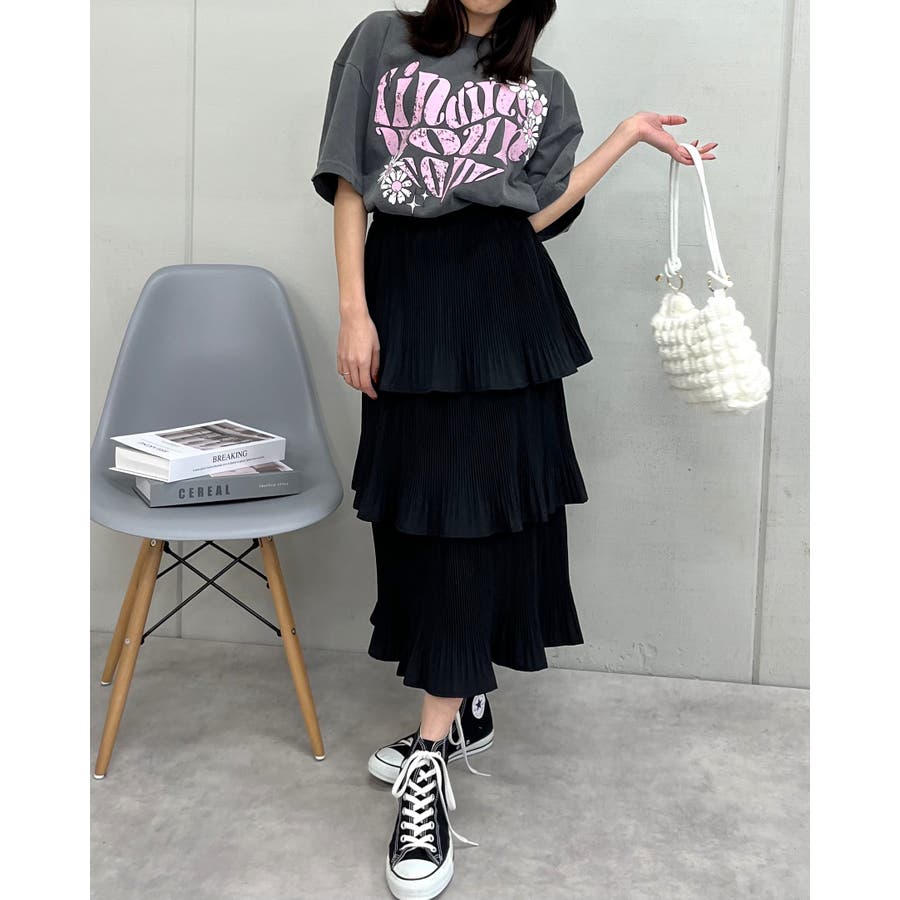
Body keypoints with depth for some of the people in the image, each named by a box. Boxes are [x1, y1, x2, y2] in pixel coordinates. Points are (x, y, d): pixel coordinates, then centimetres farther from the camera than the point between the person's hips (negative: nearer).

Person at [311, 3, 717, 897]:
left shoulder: (541, 87, 14)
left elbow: (535, 214, 5)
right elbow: (349, 186, 5)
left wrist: (631, 134, 7)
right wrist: (353, 311, -4)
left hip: (500, 303, 0)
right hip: (406, 293, 0)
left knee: (474, 508, -7)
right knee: (414, 508, 3)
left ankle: (429, 766, -4)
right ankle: (465, 708, 22)